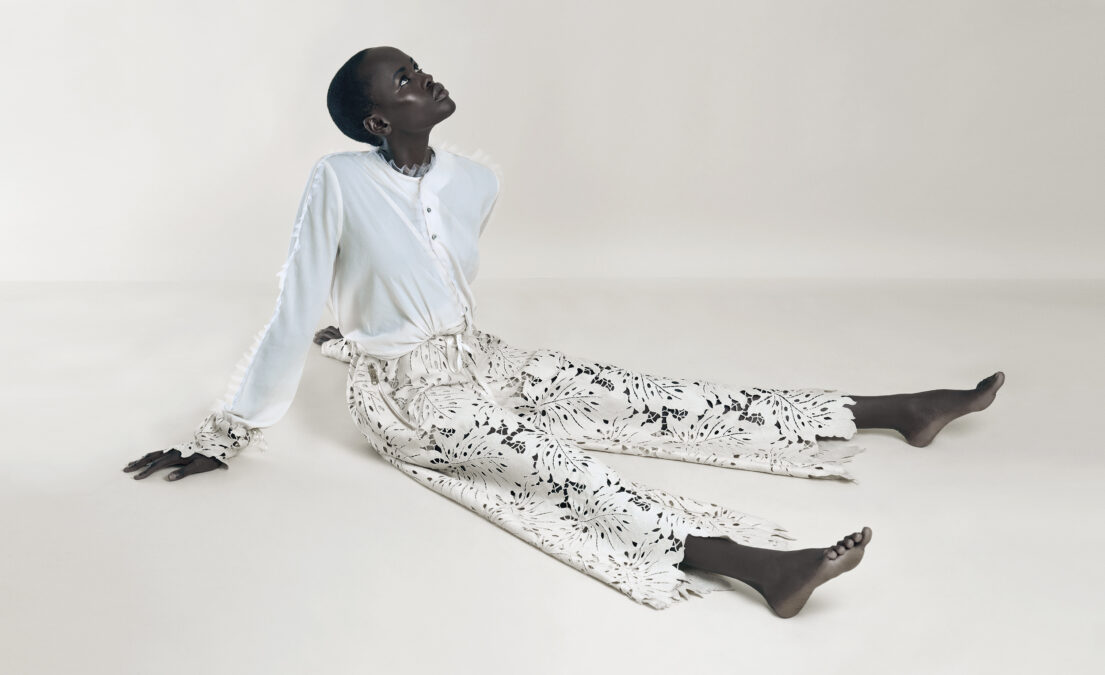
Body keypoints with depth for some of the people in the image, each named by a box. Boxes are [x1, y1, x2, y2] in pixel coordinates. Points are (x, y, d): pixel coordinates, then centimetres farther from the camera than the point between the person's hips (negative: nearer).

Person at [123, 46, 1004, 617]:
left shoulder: (475, 182, -2)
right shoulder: (338, 181, -16)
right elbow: (296, 314, -11)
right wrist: (223, 436, -7)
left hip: (486, 363, 5)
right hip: (408, 397, -4)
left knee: (658, 402, -6)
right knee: (549, 465, -29)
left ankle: (897, 410, -6)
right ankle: (753, 562, -49)